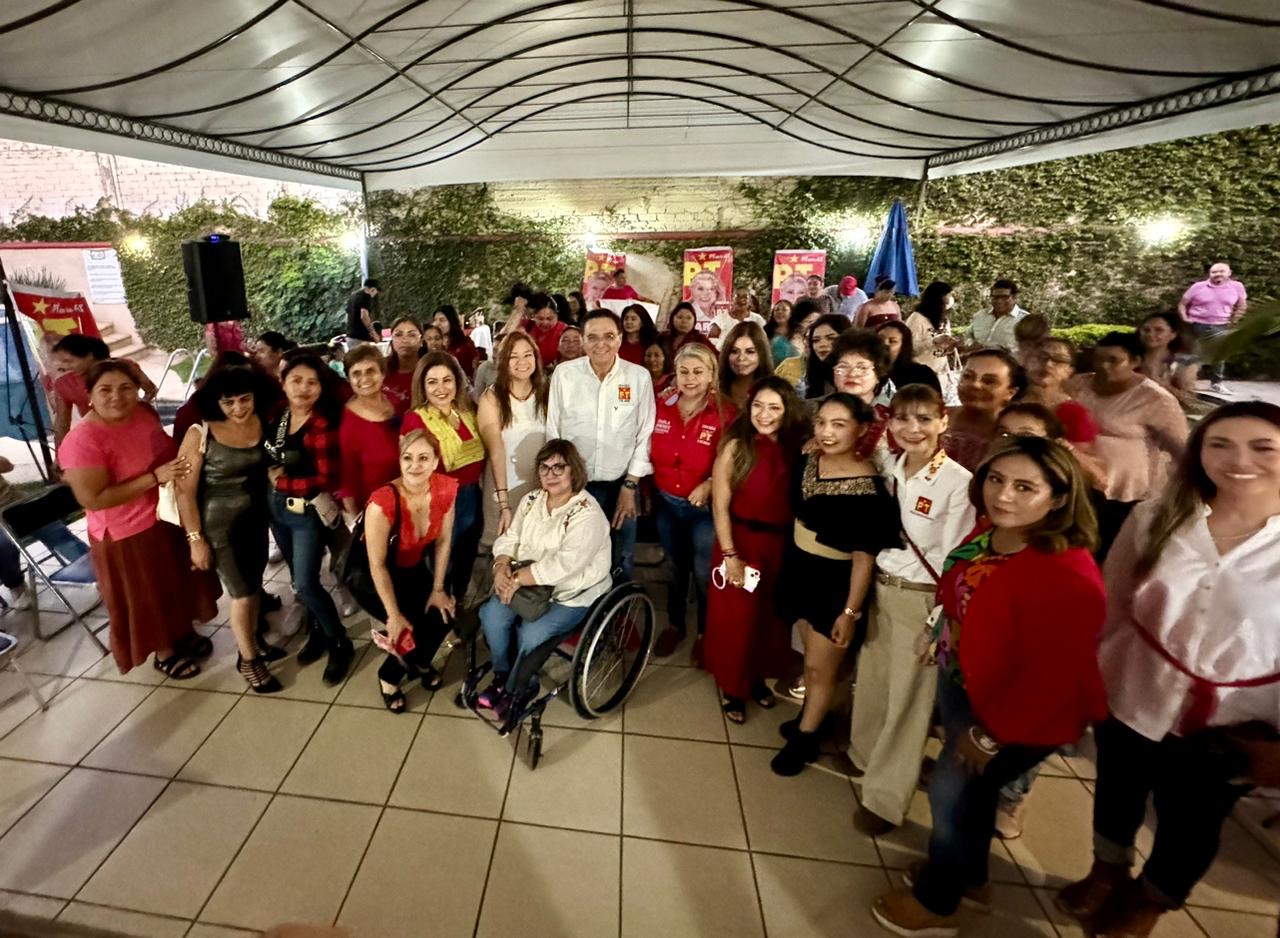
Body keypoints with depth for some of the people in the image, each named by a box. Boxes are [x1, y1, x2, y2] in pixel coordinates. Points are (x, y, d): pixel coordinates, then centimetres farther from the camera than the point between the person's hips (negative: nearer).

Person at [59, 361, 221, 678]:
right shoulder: (82, 440, -24)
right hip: (129, 535, -7)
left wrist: (184, 461, -4)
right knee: (149, 597, 14)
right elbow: (93, 499, -27)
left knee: (180, 583, 24)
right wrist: (155, 477, -30)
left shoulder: (144, 414, -4)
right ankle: (165, 652, 35)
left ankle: (185, 631, 47)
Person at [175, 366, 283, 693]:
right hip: (218, 521, -4)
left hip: (256, 515, 4)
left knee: (254, 584, 18)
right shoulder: (200, 434, -18)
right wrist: (195, 539, -12)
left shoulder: (261, 424, -7)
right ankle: (248, 660, 26)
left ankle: (251, 643, 41)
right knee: (241, 592, 4)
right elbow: (184, 490, -13)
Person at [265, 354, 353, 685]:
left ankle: (340, 644, 14)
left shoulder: (323, 426, -20)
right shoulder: (276, 416, 0)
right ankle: (317, 633, 38)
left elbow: (327, 480, -22)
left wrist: (282, 481, -15)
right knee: (298, 578, 18)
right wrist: (271, 478, -4)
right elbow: (268, 459, 13)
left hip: (308, 512, -7)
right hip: (276, 507, 7)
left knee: (306, 585, -6)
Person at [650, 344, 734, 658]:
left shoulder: (725, 413, -15)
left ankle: (706, 632, 34)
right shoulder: (661, 405, -5)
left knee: (704, 573, 10)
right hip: (665, 502, 4)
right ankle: (674, 624, 43)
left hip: (704, 506, -3)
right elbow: (651, 451, 5)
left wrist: (709, 484, -26)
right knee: (675, 568, 22)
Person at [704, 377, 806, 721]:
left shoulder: (797, 449, -1)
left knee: (769, 616, 19)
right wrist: (730, 555, -16)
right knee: (735, 618, 8)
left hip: (781, 545, 4)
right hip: (740, 541, -4)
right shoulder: (735, 446, -13)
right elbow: (720, 507, -14)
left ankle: (757, 677, 42)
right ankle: (730, 686, 30)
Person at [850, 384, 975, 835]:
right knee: (872, 680, 20)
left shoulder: (958, 482, -18)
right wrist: (873, 589, 10)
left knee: (907, 698, 9)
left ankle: (885, 796, 26)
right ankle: (865, 752, 45)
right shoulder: (891, 472, 2)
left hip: (922, 600, -6)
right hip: (880, 589, 6)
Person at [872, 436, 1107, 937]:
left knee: (952, 794, 12)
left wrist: (990, 734, -17)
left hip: (1015, 715, -7)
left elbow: (1052, 678, -27)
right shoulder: (987, 533, -11)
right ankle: (969, 876, 54)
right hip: (959, 680, 7)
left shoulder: (1068, 578, -34)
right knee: (969, 788, 26)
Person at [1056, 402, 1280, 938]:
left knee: (1191, 822, 21)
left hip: (1227, 724, -1)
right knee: (1117, 791, 23)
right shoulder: (1158, 516, -9)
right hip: (1131, 695, 2)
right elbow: (1110, 604, -1)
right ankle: (1107, 874, 52)